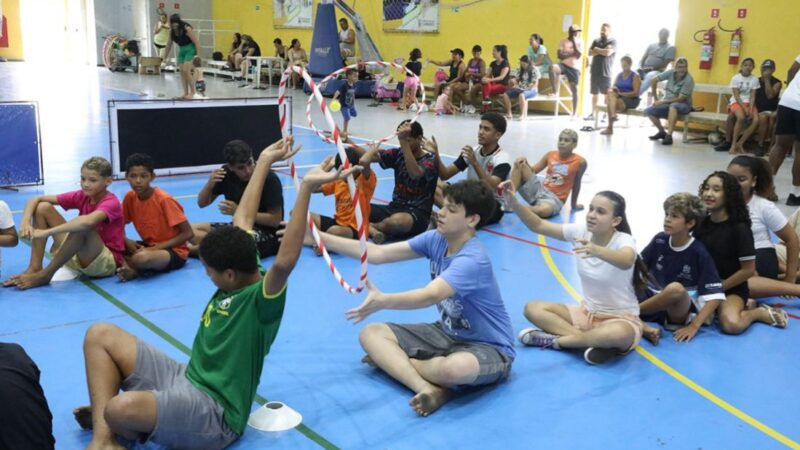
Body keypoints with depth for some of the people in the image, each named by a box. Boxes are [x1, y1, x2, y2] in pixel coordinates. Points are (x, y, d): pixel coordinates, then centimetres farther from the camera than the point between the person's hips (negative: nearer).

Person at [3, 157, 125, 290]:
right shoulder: (81, 196, 0)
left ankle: (45, 274, -21)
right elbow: (35, 199, -2)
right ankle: (34, 268, -12)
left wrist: (47, 232, -41)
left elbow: (88, 222, -43)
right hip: (80, 257, 7)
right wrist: (25, 222, -22)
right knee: (43, 207, -1)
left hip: (107, 261, -7)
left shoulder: (111, 202, -19)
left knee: (83, 227, -38)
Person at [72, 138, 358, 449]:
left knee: (119, 408, -36)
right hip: (185, 378, 9)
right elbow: (242, 221, 12)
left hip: (213, 411, -9)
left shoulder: (262, 298, -20)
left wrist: (306, 188, -46)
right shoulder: (237, 278, 3)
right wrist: (265, 162, 16)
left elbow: (284, 261, -41)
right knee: (100, 335, 6)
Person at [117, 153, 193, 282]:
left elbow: (188, 233, -19)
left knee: (141, 258, -36)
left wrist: (154, 248, -21)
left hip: (174, 251, -6)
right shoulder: (130, 197, -2)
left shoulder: (164, 199, -19)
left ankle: (136, 269, -7)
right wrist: (126, 241, -12)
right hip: (149, 247, 6)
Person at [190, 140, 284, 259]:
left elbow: (275, 220, -17)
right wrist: (209, 184, -18)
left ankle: (192, 249, -13)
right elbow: (202, 203, 4)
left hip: (267, 233, -5)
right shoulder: (226, 173, -5)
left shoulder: (269, 179, -20)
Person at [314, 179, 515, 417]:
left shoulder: (473, 260, -27)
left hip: (489, 347, -8)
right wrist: (319, 238, -14)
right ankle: (429, 389, -27)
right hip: (448, 333, 8)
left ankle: (392, 360, -11)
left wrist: (383, 301, -59)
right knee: (371, 333, -5)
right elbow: (378, 253, -8)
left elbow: (430, 296, -43)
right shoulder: (435, 239, -4)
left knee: (454, 368, -43)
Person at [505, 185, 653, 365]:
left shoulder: (624, 240, -20)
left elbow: (626, 261, -45)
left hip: (621, 320, -5)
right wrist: (514, 203, -26)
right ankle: (596, 342, -23)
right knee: (533, 308, -11)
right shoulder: (581, 231, -5)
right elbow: (538, 225, -9)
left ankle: (555, 340, -19)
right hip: (587, 313, 6)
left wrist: (597, 251, -66)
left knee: (617, 334, -41)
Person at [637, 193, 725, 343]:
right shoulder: (659, 241, -1)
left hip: (680, 312, -4)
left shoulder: (699, 253, -13)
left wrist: (693, 327, -23)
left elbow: (715, 296, -16)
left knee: (675, 289, -38)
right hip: (653, 305, 4)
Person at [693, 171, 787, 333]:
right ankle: (718, 308, 3)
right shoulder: (701, 223, 3)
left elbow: (748, 270, -12)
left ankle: (760, 312, 0)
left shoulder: (739, 228, -13)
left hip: (732, 289, -6)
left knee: (731, 324, -33)